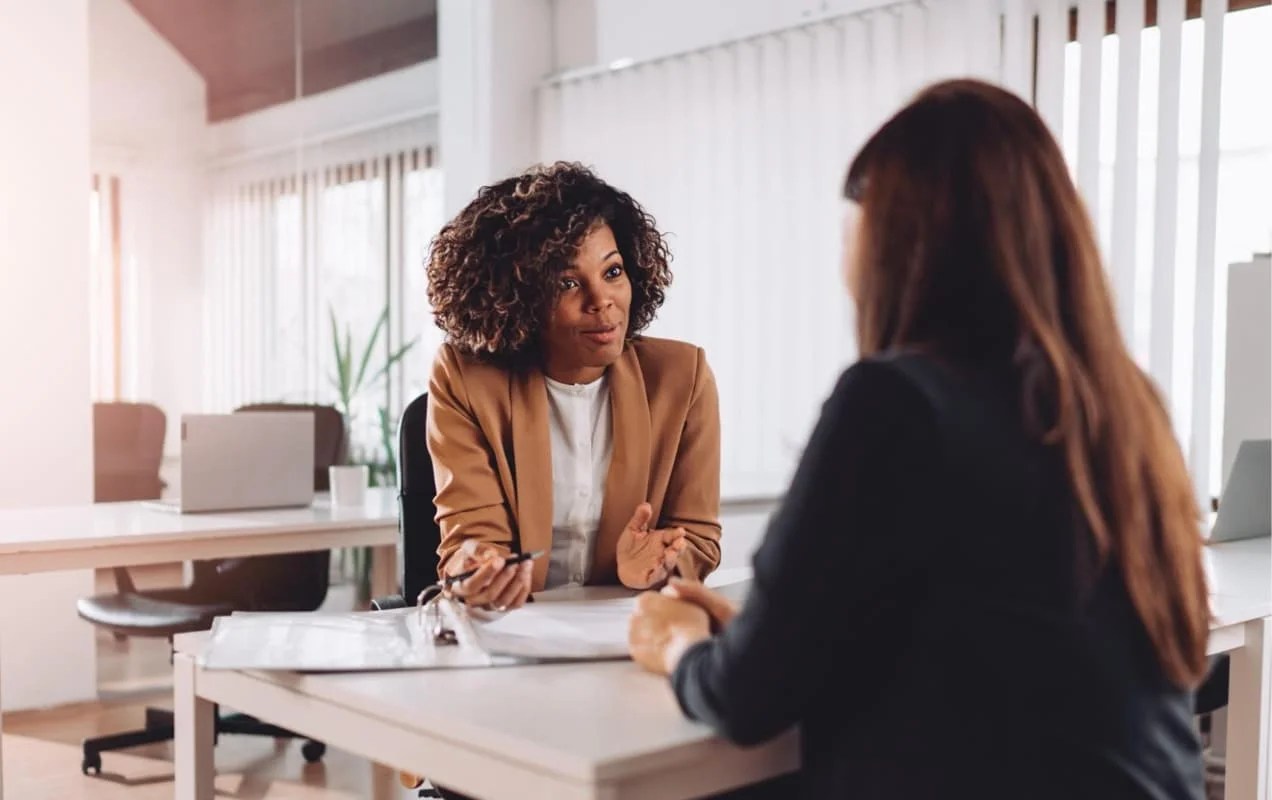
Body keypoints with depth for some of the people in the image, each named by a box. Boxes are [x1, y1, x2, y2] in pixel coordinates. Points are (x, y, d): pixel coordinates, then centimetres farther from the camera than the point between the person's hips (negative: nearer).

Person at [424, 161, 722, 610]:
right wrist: (477, 569, -30)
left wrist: (656, 566, -19)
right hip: (512, 628, -1)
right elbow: (472, 534, -8)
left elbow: (698, 541, 2)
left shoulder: (682, 376, -2)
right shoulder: (465, 379, -6)